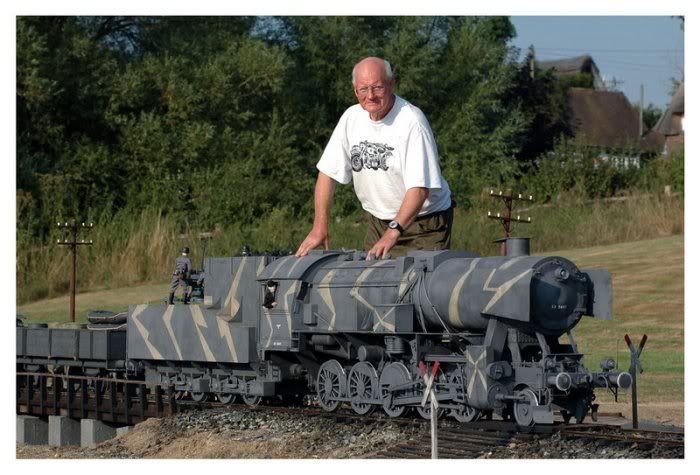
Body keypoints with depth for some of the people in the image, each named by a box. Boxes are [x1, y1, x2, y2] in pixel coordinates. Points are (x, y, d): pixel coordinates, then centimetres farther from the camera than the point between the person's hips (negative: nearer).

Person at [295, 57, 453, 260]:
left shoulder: (412, 122, -20)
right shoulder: (351, 118, -1)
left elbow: (420, 187, -27)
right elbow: (328, 173, 4)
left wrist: (394, 232, -38)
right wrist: (320, 227, -6)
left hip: (424, 224, -5)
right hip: (378, 222, 5)